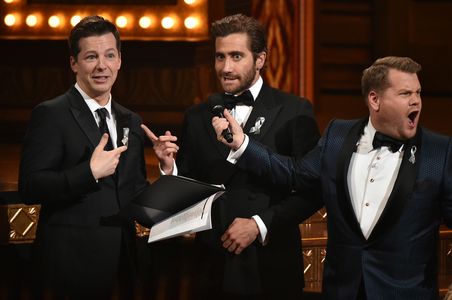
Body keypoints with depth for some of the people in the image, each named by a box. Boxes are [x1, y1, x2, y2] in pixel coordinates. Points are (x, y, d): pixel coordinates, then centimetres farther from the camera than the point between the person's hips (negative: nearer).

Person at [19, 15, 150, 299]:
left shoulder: (131, 122, 14)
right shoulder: (50, 114, -8)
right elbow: (30, 187, -15)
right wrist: (91, 172, -22)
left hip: (121, 261, 6)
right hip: (71, 264, -6)